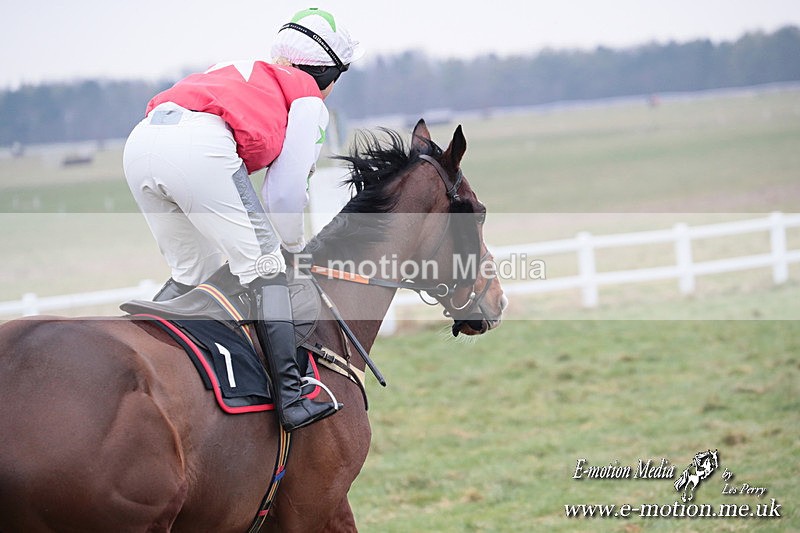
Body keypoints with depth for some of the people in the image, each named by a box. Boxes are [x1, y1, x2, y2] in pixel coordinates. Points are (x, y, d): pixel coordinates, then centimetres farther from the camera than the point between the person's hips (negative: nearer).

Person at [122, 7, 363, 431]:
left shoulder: (250, 76, 38)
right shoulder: (308, 98, 19)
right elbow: (285, 192, 13)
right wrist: (293, 245, 31)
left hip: (139, 145, 7)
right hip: (199, 148, -7)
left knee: (192, 273, 23)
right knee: (265, 271, 1)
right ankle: (291, 399, -7)